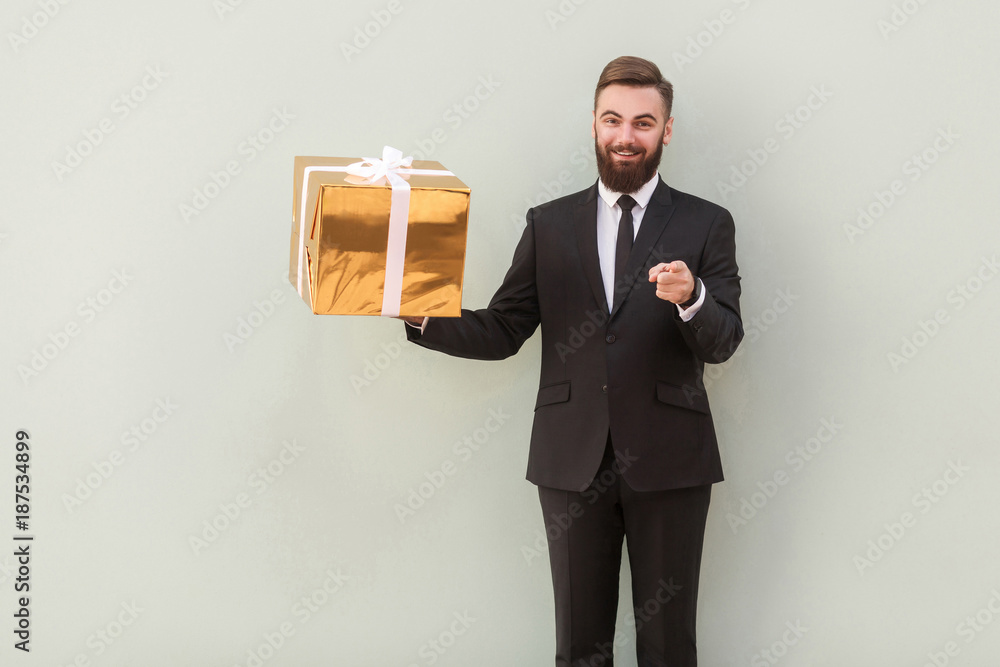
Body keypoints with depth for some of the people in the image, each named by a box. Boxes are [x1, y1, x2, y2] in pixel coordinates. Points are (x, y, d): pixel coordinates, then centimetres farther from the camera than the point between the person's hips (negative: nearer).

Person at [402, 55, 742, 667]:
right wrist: (421, 315, -11)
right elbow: (500, 334, 5)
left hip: (668, 462, -1)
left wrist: (690, 298, -27)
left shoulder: (706, 225, 3)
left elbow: (722, 343, -6)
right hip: (573, 461, 2)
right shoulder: (549, 226, 9)